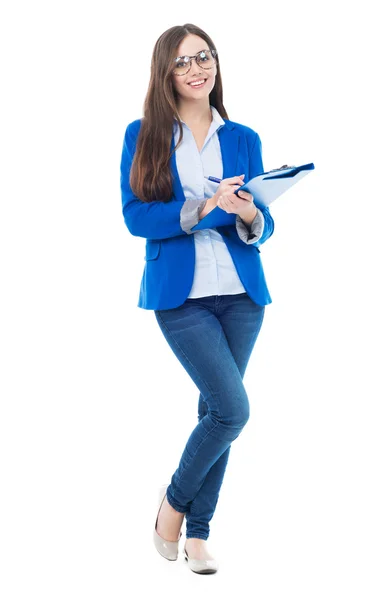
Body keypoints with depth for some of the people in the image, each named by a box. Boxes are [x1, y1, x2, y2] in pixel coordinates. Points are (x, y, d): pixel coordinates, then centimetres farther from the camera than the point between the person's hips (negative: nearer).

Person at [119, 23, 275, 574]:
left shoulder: (244, 140, 9)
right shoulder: (143, 135, 1)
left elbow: (262, 229, 8)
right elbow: (135, 216, -8)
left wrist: (249, 216, -16)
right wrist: (204, 207, -20)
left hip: (241, 292, 4)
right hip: (180, 295, -4)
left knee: (216, 409, 8)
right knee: (233, 409, -13)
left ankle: (197, 533, 22)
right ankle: (174, 500, 13)